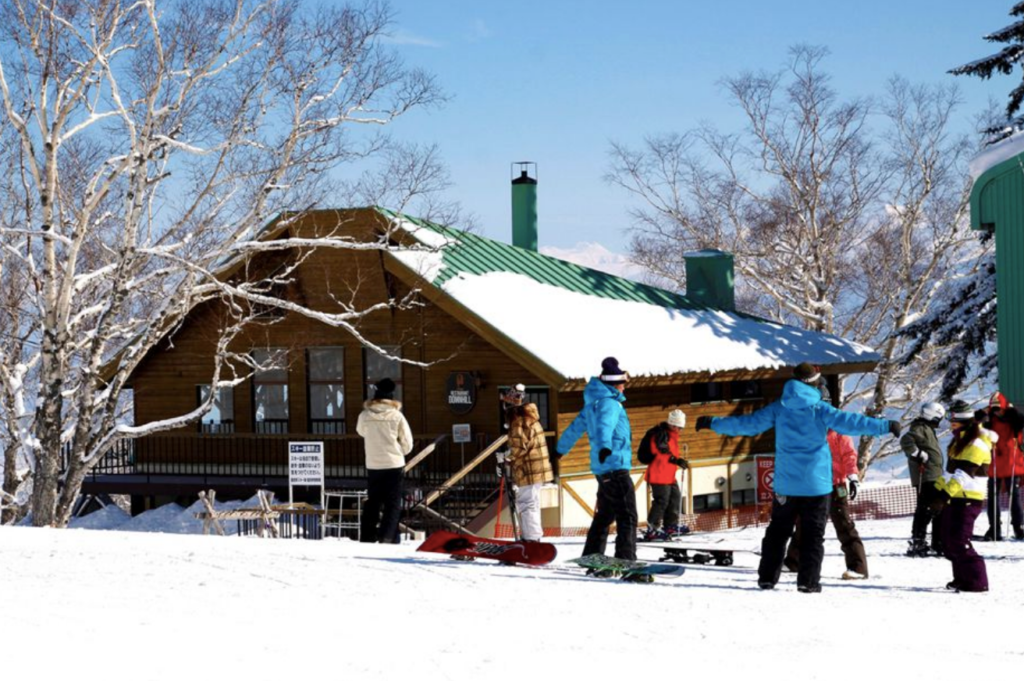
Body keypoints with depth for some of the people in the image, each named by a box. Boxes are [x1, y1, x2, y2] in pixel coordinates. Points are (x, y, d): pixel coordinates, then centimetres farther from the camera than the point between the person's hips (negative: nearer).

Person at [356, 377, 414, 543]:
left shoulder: (365, 415, -5)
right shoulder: (396, 415, -9)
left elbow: (361, 431, 18)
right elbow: (407, 444, -3)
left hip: (373, 465, 3)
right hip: (394, 465, -3)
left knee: (373, 501, 15)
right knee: (393, 504, 1)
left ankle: (367, 537, 17)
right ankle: (388, 539, -10)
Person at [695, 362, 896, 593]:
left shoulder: (778, 408, 1)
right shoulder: (819, 409, -8)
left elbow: (747, 424, 3)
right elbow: (849, 422, -16)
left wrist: (714, 423, 14)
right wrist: (886, 426, -16)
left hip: (786, 484, 3)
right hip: (816, 484, -3)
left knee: (778, 530, 13)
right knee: (813, 534, 3)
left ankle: (767, 577, 12)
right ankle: (808, 581, -2)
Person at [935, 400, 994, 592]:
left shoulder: (976, 444, -16)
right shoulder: (962, 439, 16)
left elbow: (964, 473, -26)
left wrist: (945, 493, -33)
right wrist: (939, 487, 23)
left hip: (968, 499, -10)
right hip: (955, 497, 10)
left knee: (959, 541, -14)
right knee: (949, 541, 13)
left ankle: (977, 581, -10)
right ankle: (962, 578, 23)